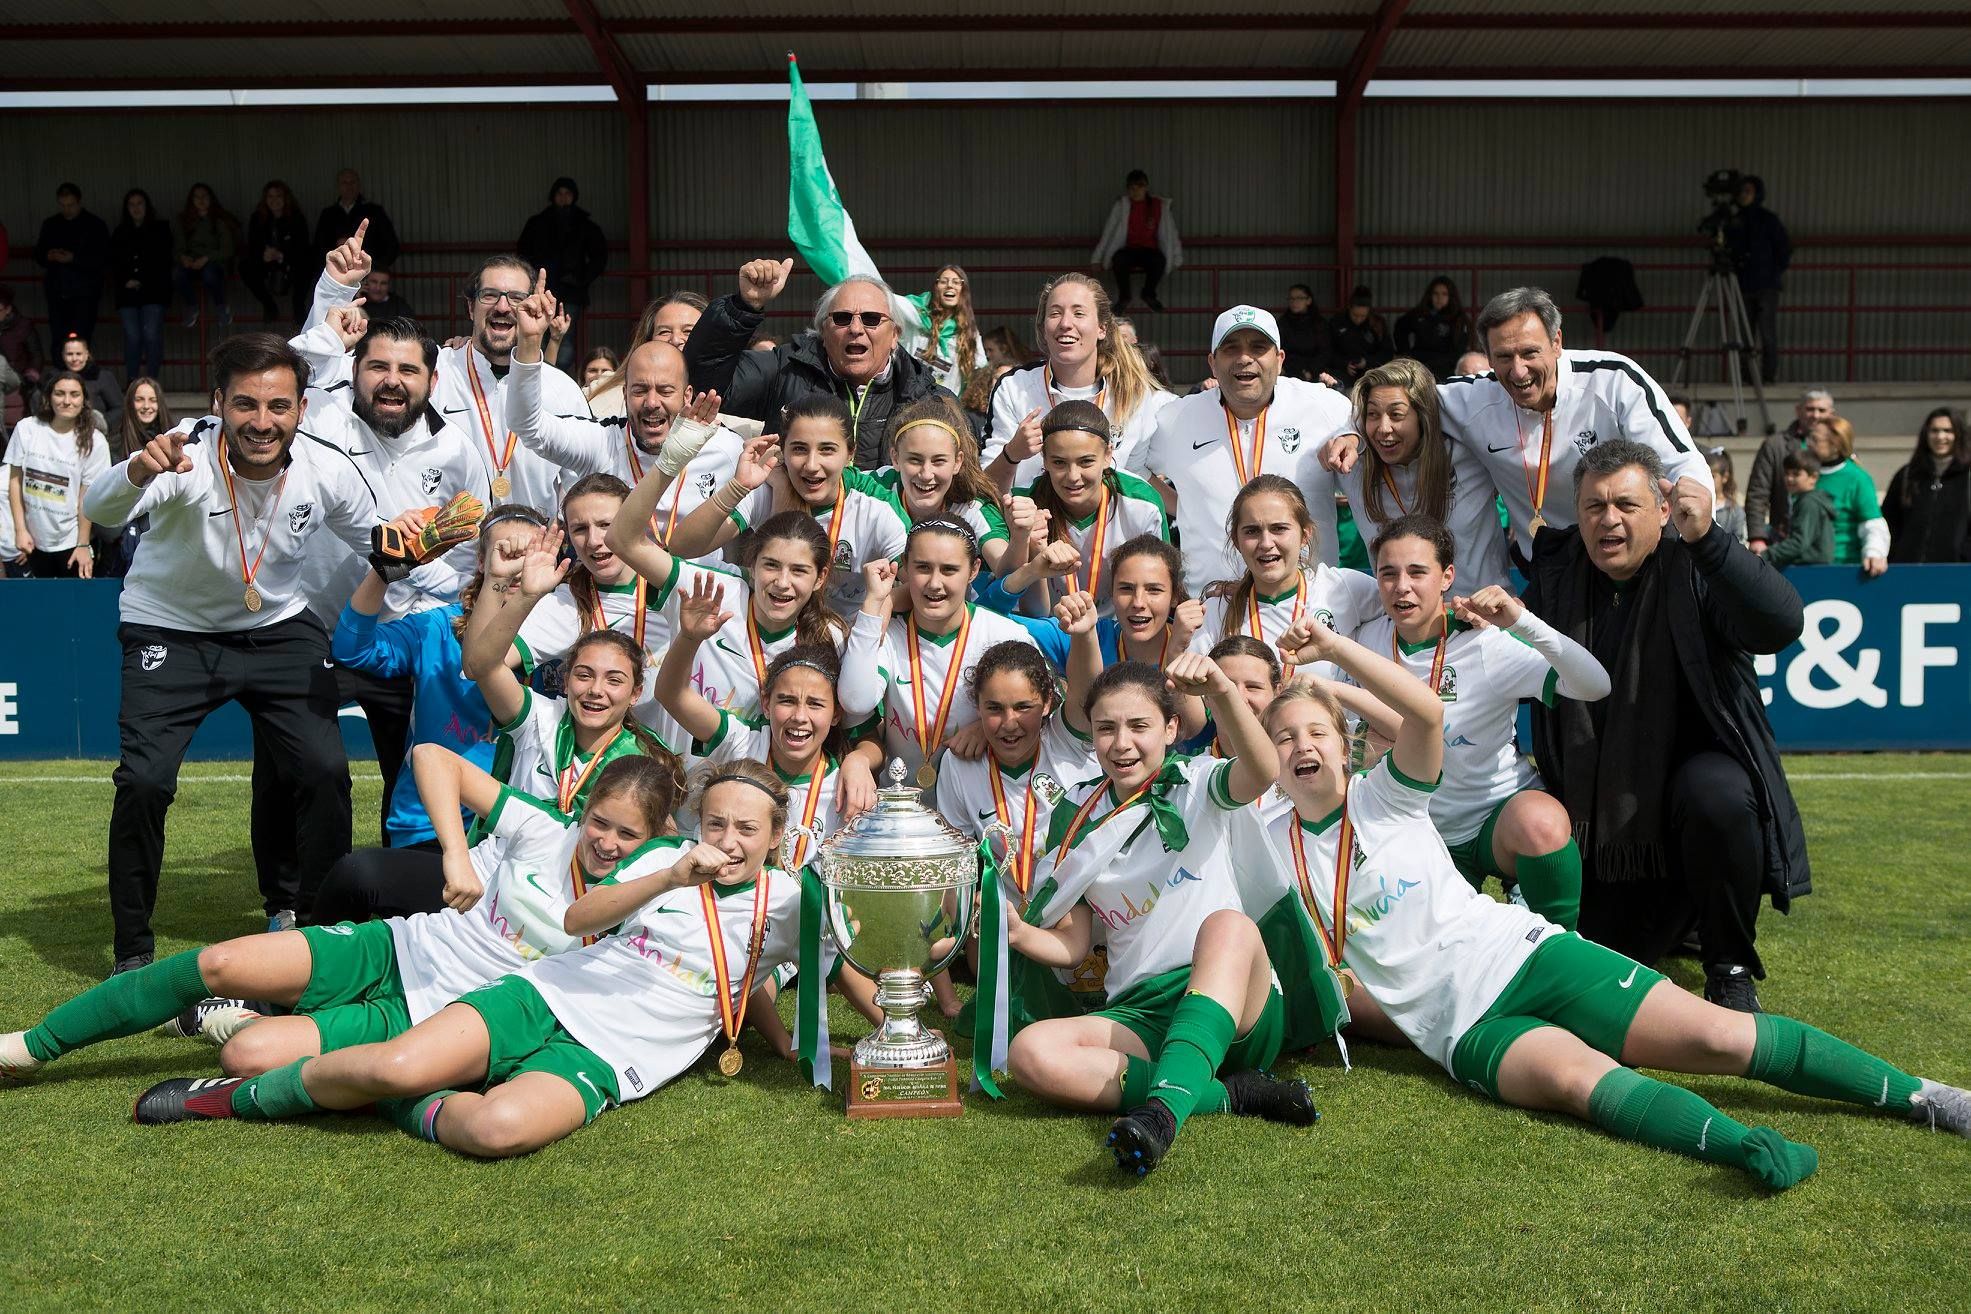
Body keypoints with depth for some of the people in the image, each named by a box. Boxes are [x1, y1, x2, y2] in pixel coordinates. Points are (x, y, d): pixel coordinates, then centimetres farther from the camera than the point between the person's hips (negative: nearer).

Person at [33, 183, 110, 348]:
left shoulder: (96, 226, 0)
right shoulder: (50, 225, 14)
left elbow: (103, 260, -7)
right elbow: (38, 255, 18)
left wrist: (74, 259, -19)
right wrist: (48, 256, -6)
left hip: (84, 295, -5)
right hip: (57, 294, 5)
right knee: (58, 341, 4)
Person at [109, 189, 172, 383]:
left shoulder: (160, 229, 10)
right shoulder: (120, 233, 19)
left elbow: (163, 262, 3)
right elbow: (114, 264, 14)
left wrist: (141, 282, -6)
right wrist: (125, 281, -5)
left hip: (153, 292, -2)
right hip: (127, 293, 2)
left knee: (152, 335, -14)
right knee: (132, 337, -6)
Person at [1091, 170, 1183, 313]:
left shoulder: (1160, 206, 7)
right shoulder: (1121, 205, 5)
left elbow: (1170, 233, 10)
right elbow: (1108, 232, 5)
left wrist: (1176, 259, 4)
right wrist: (1097, 258, 1)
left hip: (1149, 251, 0)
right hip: (1128, 251, 0)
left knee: (1160, 259, -35)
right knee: (1119, 257, -37)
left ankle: (1149, 294, -5)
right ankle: (1124, 296, -11)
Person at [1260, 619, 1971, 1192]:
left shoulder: (1382, 795, 4)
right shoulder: (1276, 848, 8)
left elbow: (1426, 710, -16)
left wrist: (1332, 645, -15)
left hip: (1522, 953, 1)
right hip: (1469, 1026, 0)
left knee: (1720, 1036, -13)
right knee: (1575, 1076, -35)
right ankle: (1746, 1146, -54)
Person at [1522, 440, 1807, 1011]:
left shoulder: (1695, 570, -12)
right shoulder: (1555, 572, 1)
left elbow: (1781, 625, -32)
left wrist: (1707, 538, -43)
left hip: (1699, 767, -4)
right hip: (1601, 810, 4)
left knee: (1715, 797, -40)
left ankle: (1731, 973, -15)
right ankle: (1675, 911, 38)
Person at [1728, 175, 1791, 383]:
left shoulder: (1768, 220, 0)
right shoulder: (1735, 221, 11)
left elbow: (1785, 249, 1)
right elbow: (1730, 250, 20)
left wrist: (1775, 273, -2)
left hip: (1767, 285, -4)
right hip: (1744, 285, 4)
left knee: (1768, 332, -7)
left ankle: (1770, 374, -5)